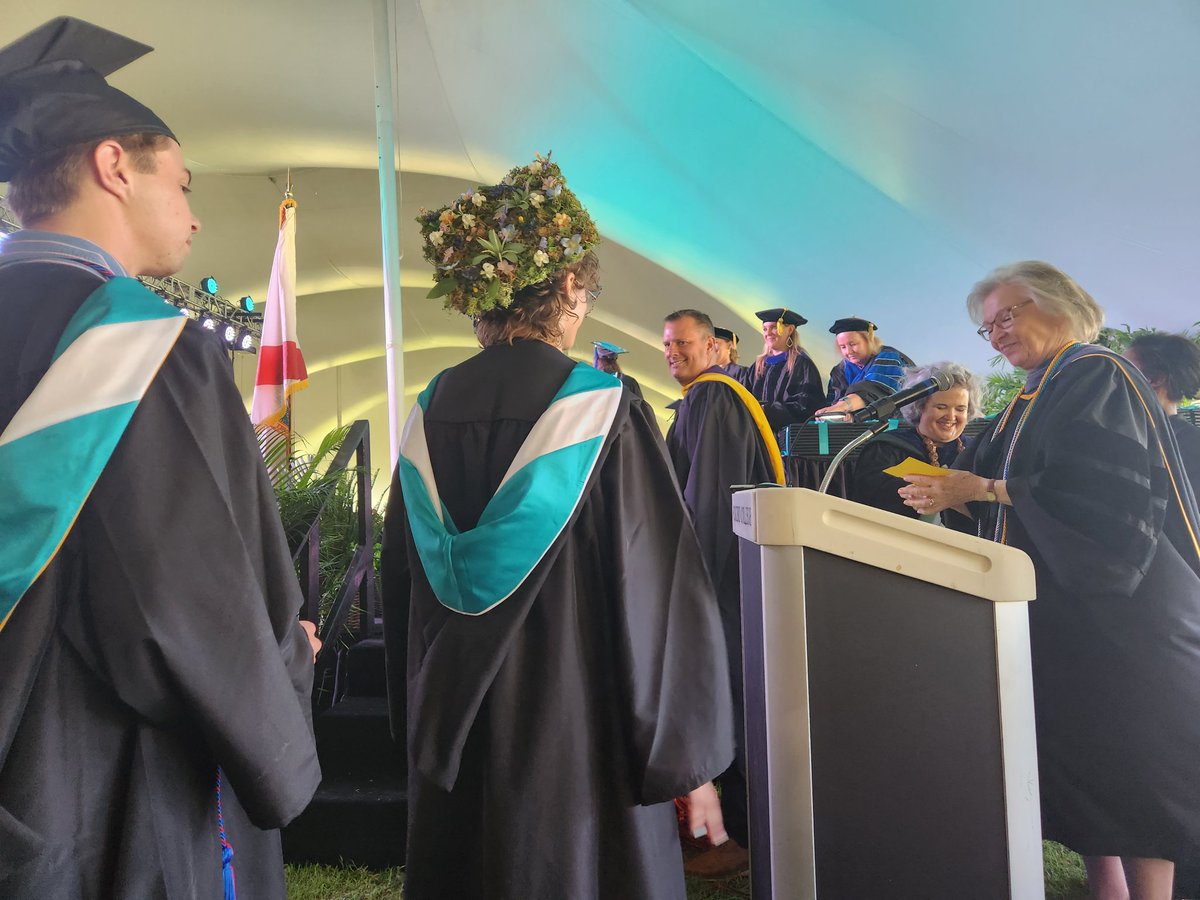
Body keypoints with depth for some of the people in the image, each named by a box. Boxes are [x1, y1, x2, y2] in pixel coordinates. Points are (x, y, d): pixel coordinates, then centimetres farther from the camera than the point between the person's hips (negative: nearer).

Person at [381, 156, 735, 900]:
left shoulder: (430, 415, -1)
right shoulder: (603, 412, -16)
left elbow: (404, 591, 7)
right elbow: (660, 595, -15)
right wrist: (690, 759, -4)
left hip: (454, 752, 5)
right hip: (582, 749, -4)